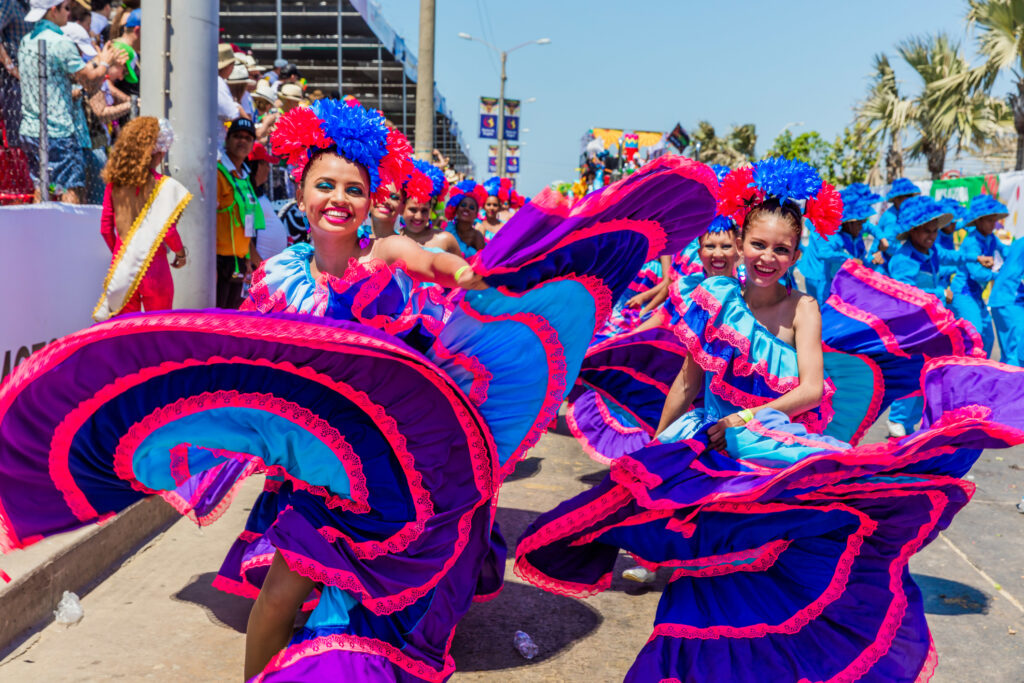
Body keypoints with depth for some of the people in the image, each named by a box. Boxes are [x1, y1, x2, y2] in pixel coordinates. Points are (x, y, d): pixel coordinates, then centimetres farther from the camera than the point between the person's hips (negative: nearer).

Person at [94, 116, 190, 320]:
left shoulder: (114, 183, 1)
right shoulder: (163, 185, -12)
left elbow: (106, 229, 5)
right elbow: (168, 230, -15)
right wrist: (180, 252, 4)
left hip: (122, 264, 4)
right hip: (152, 264, -4)